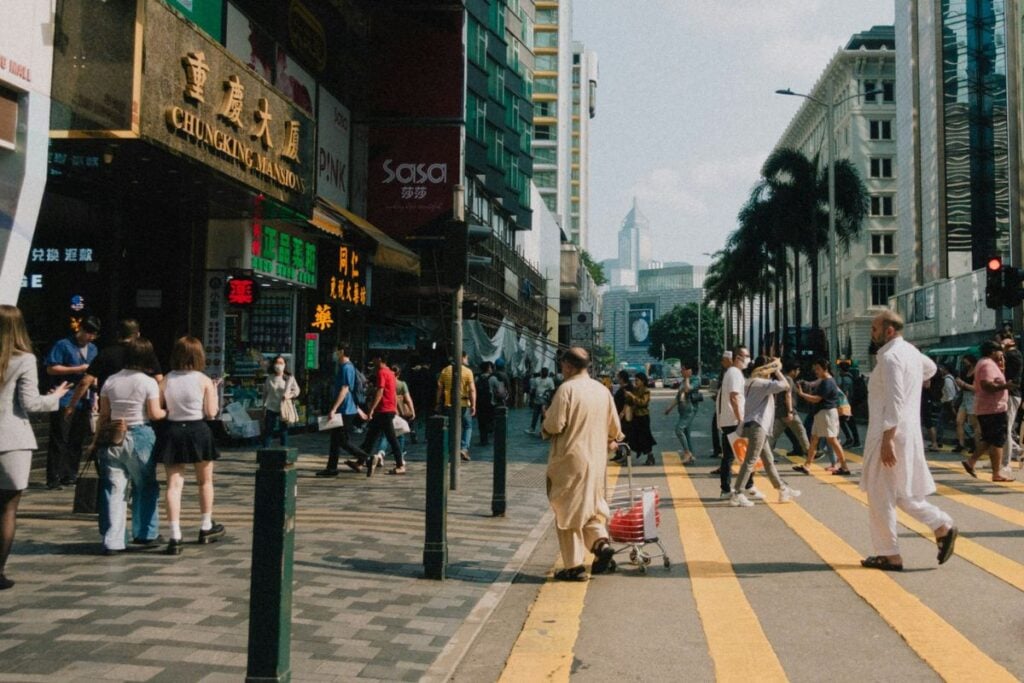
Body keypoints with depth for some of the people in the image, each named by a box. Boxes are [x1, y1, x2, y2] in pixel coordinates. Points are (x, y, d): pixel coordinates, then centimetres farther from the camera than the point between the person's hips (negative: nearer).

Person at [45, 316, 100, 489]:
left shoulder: (93, 349, 16)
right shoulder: (63, 345, -4)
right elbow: (51, 368, -9)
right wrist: (77, 369, -15)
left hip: (84, 402, 6)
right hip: (65, 402, -6)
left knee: (77, 442, 8)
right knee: (59, 441, -4)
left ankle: (70, 476, 15)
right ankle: (54, 478, -1)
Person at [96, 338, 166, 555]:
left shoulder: (110, 381, 4)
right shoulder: (149, 383, -7)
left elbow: (103, 414, 7)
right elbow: (154, 413, -9)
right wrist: (166, 412, 11)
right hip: (140, 437, -3)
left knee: (114, 490, 3)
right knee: (145, 487, 14)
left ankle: (112, 541, 1)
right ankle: (144, 534, 22)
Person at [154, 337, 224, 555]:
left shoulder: (166, 380, 1)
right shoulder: (204, 381, -6)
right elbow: (211, 413, -5)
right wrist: (214, 392, 8)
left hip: (172, 432, 2)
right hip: (197, 431, -2)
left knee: (174, 484, 1)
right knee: (205, 482, 18)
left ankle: (175, 536, -7)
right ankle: (206, 528, 30)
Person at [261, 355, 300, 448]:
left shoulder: (289, 378, 1)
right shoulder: (270, 378, 4)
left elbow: (296, 390, 5)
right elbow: (265, 394, 10)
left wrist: (289, 395, -16)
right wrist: (264, 408, 9)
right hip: (271, 408, 1)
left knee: (283, 431, 5)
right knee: (268, 431, 1)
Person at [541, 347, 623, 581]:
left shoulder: (567, 389, -13)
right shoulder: (602, 390, 6)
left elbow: (554, 425, -17)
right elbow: (615, 427, 13)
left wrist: (544, 430, 5)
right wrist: (610, 442, 33)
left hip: (570, 459, -6)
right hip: (596, 459, 6)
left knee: (568, 511, 4)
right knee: (591, 506, 19)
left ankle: (574, 566, 6)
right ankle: (601, 542, -3)